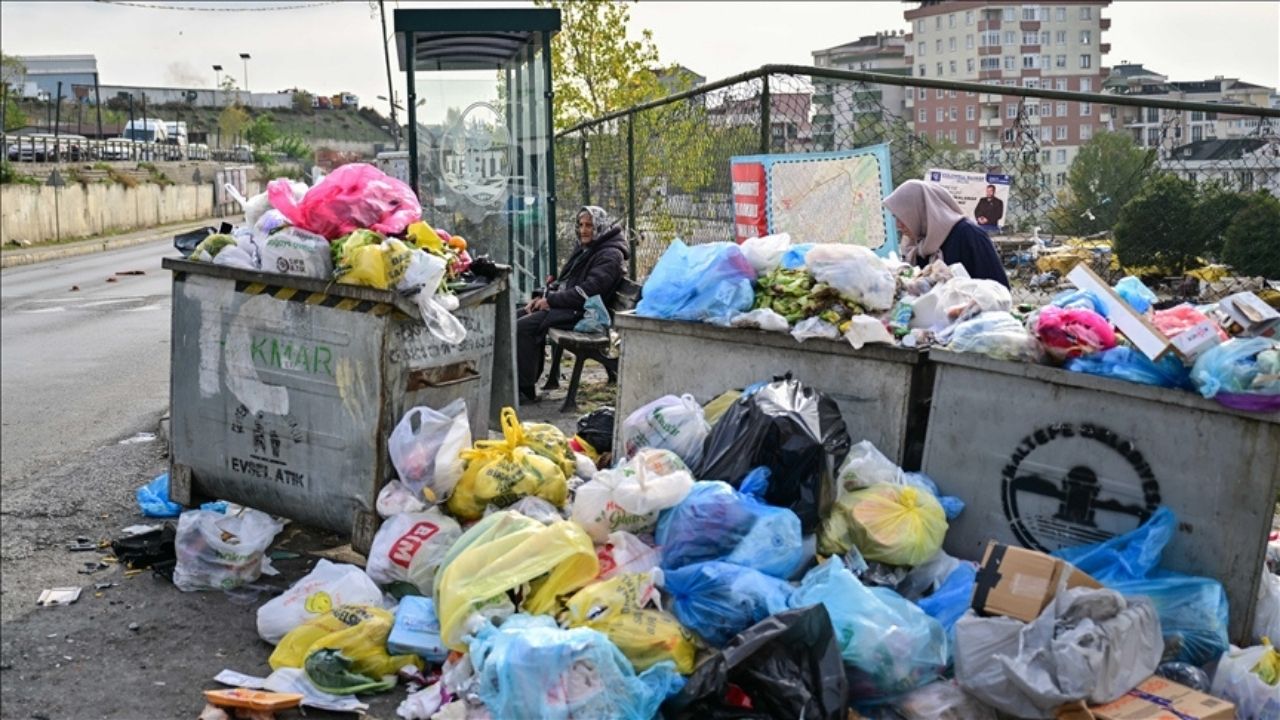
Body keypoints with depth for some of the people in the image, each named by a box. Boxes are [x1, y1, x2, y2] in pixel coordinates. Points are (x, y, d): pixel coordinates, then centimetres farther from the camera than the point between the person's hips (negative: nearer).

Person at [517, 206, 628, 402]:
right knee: (516, 317, 3)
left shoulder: (610, 255, -12)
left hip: (581, 312, -10)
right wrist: (542, 296, 6)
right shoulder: (584, 248, 20)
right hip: (565, 305, 10)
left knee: (523, 326, -22)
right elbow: (563, 280, 25)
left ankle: (527, 389, -17)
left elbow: (587, 291, -22)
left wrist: (551, 300, -17)